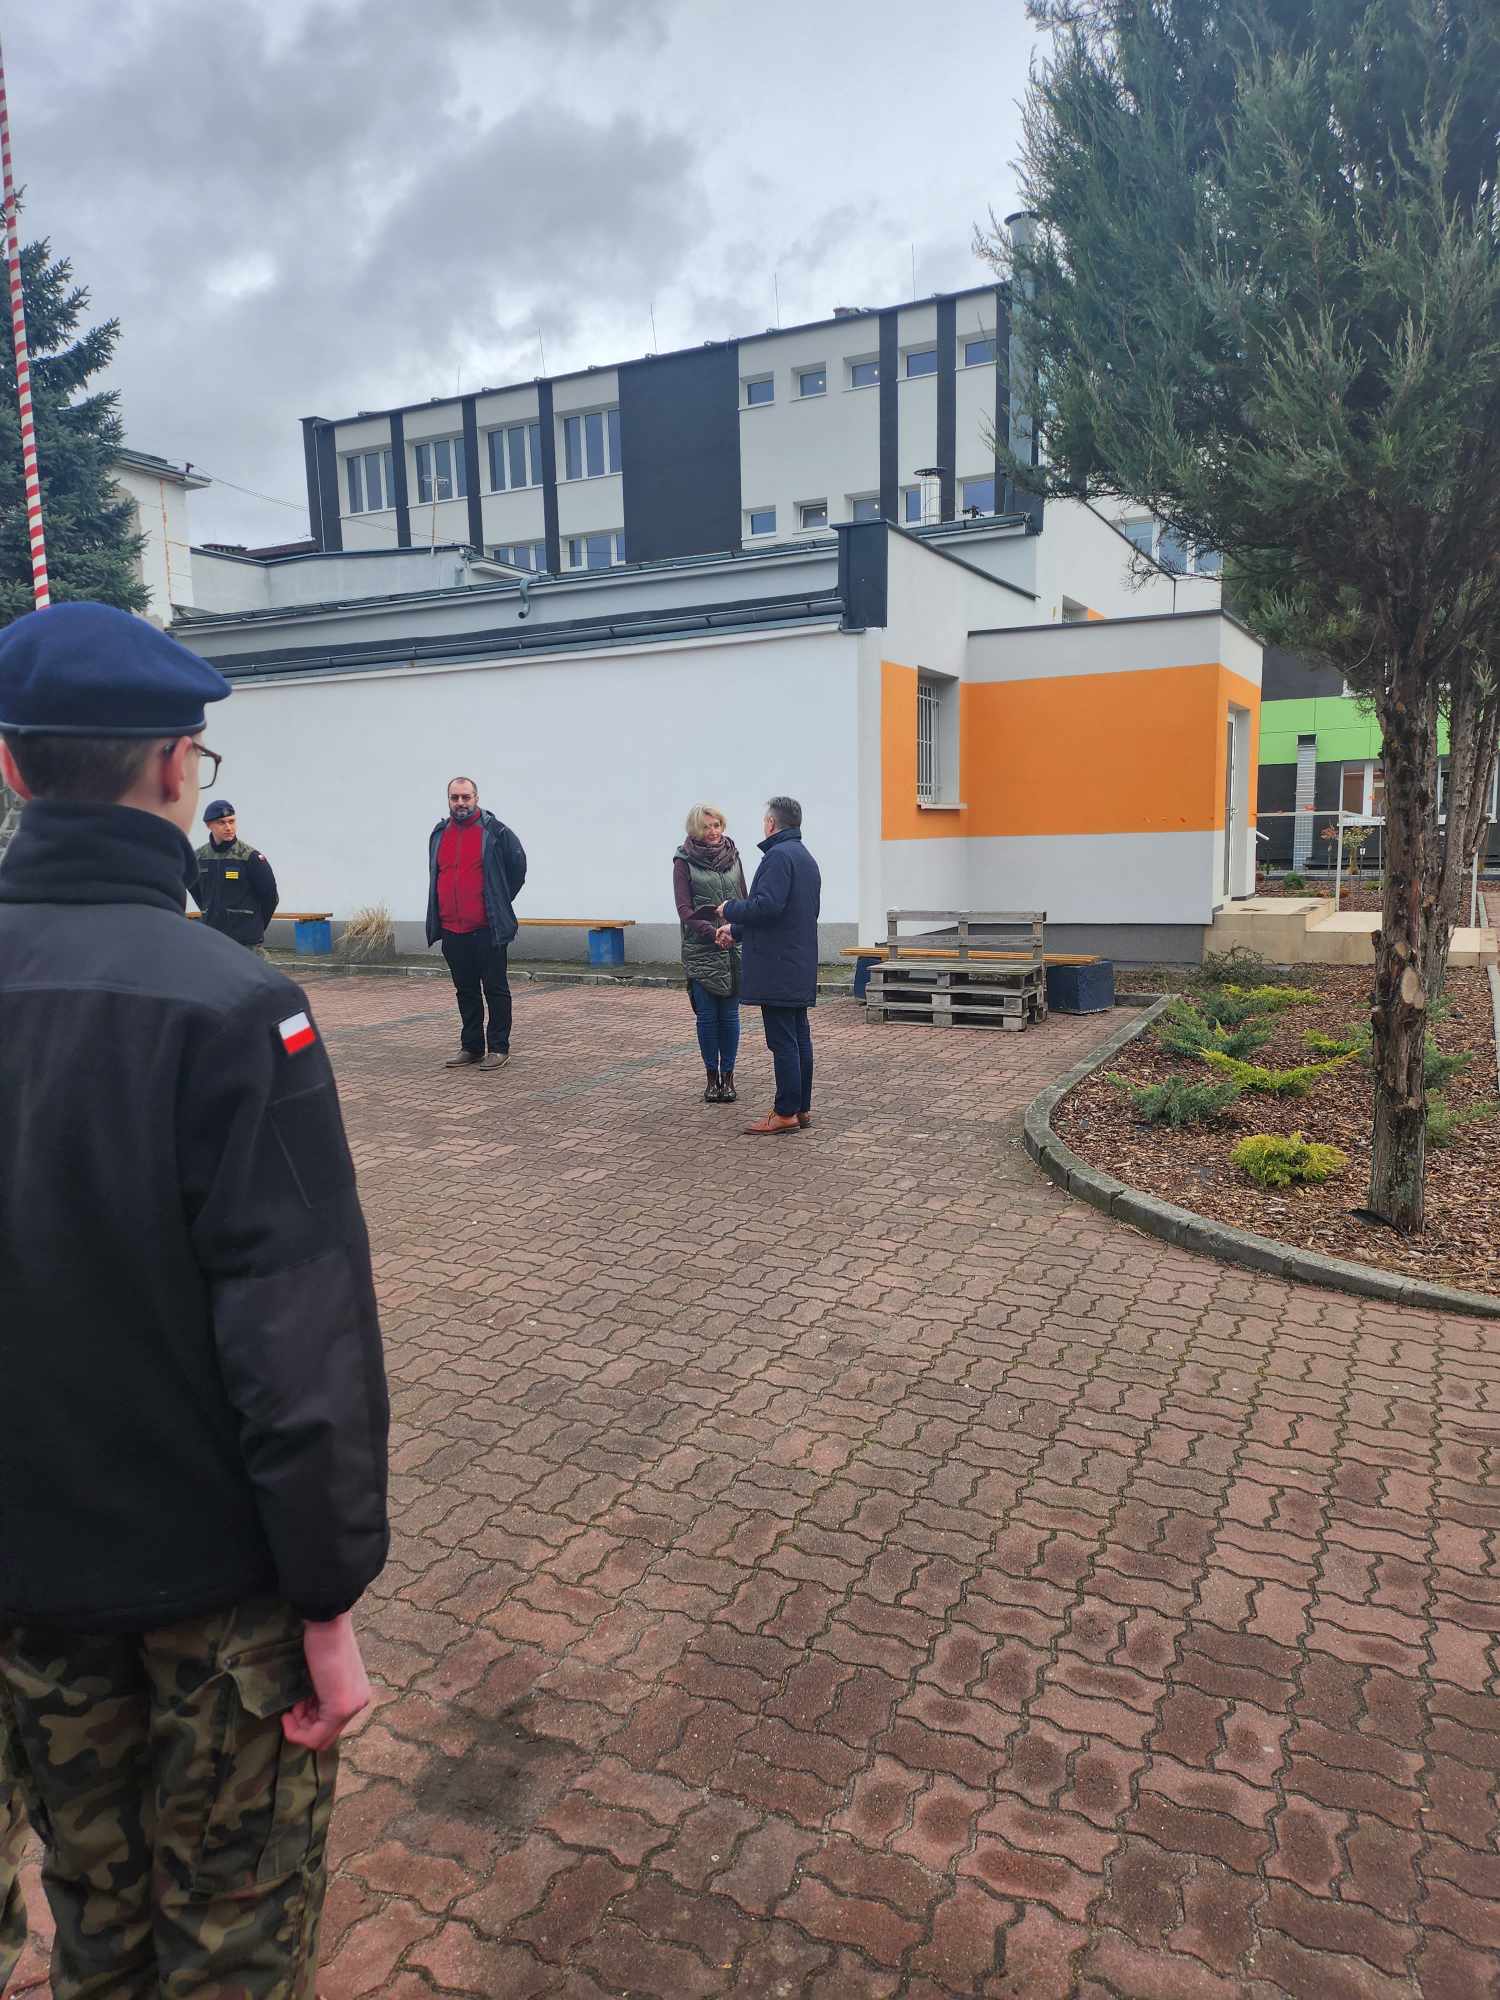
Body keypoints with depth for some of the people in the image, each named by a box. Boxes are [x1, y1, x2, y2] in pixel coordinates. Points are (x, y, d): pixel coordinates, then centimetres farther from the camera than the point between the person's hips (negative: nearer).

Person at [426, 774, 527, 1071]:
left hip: (487, 929, -5)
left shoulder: (495, 832, -4)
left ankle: (499, 1048, 7)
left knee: (495, 988, 0)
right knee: (465, 991, 12)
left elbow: (518, 867, 5)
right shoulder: (439, 834, 11)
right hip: (451, 929, 5)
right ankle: (471, 1046, 21)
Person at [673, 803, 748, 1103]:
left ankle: (728, 1076, 14)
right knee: (707, 1014, 3)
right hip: (701, 950, -2)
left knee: (729, 1014, 4)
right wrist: (713, 933, -19)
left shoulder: (732, 856, 9)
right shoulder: (684, 861, -2)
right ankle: (712, 1077, 14)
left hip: (734, 948, 2)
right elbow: (684, 909, -7)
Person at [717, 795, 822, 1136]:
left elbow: (768, 906, -25)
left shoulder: (779, 855, -14)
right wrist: (736, 929, 24)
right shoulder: (806, 858, 19)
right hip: (800, 967, 10)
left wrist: (731, 908, -7)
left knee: (782, 1041, -6)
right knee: (799, 1037, 12)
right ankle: (802, 1108, 18)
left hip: (777, 967, -10)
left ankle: (786, 1113, -2)